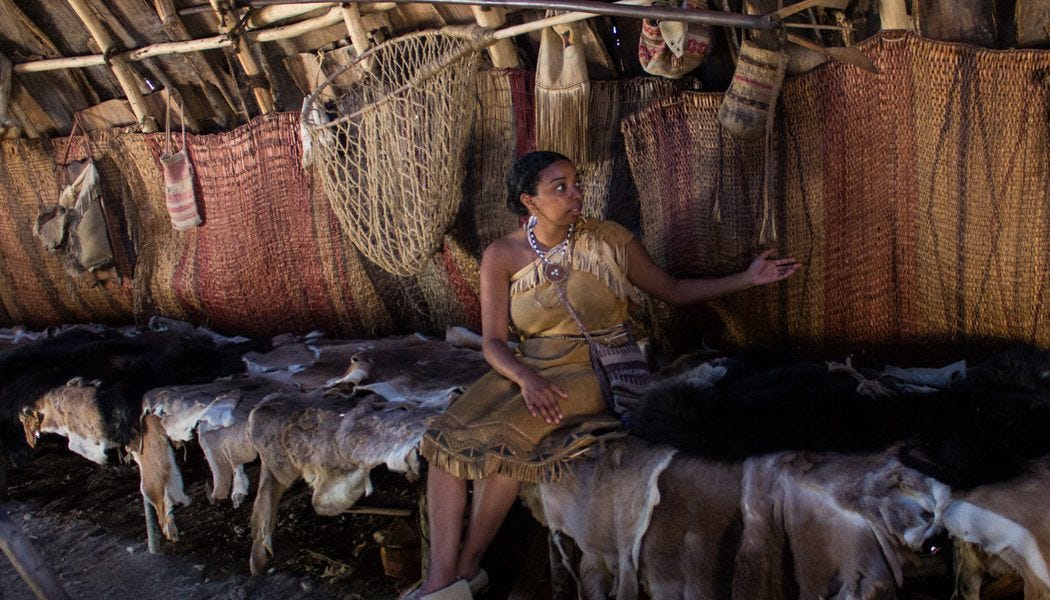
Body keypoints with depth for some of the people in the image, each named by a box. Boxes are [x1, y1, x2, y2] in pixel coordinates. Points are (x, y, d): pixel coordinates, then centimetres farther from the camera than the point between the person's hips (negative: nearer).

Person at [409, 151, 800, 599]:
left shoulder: (609, 241, -2)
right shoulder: (502, 256, 1)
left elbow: (673, 291, 8)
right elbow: (493, 340, -4)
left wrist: (748, 278, 1)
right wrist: (526, 378, -25)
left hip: (587, 371, -3)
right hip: (524, 370, 3)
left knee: (497, 439, -28)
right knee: (446, 437, -22)